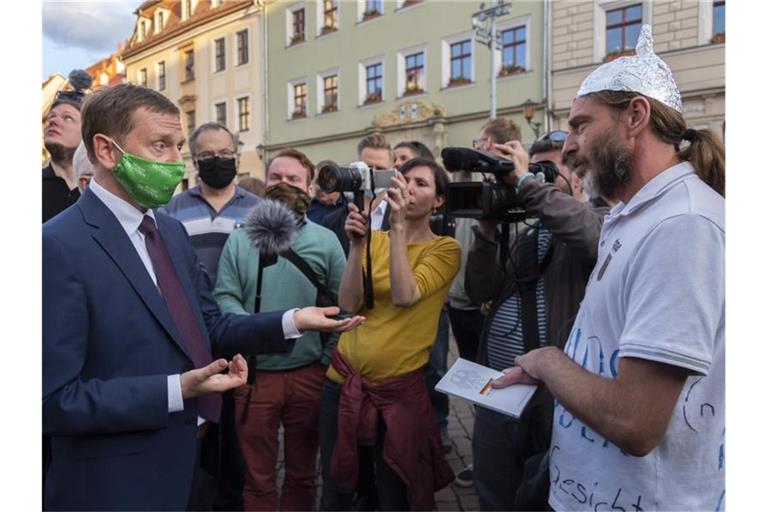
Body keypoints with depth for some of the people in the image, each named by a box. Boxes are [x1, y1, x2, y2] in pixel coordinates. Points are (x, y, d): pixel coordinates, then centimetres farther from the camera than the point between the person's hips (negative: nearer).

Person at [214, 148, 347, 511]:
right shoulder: (240, 239, 2)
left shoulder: (326, 240, 1)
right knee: (258, 476, 15)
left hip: (309, 374, 0)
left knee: (302, 472, 18)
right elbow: (224, 297, -4)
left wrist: (329, 359, -7)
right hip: (254, 373, 0)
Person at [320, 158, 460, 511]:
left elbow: (404, 296, -21)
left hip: (398, 388, -3)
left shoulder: (445, 249, -5)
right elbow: (347, 304, -6)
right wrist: (357, 243, -16)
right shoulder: (376, 239, 5)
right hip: (344, 378, 4)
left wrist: (398, 227, -23)